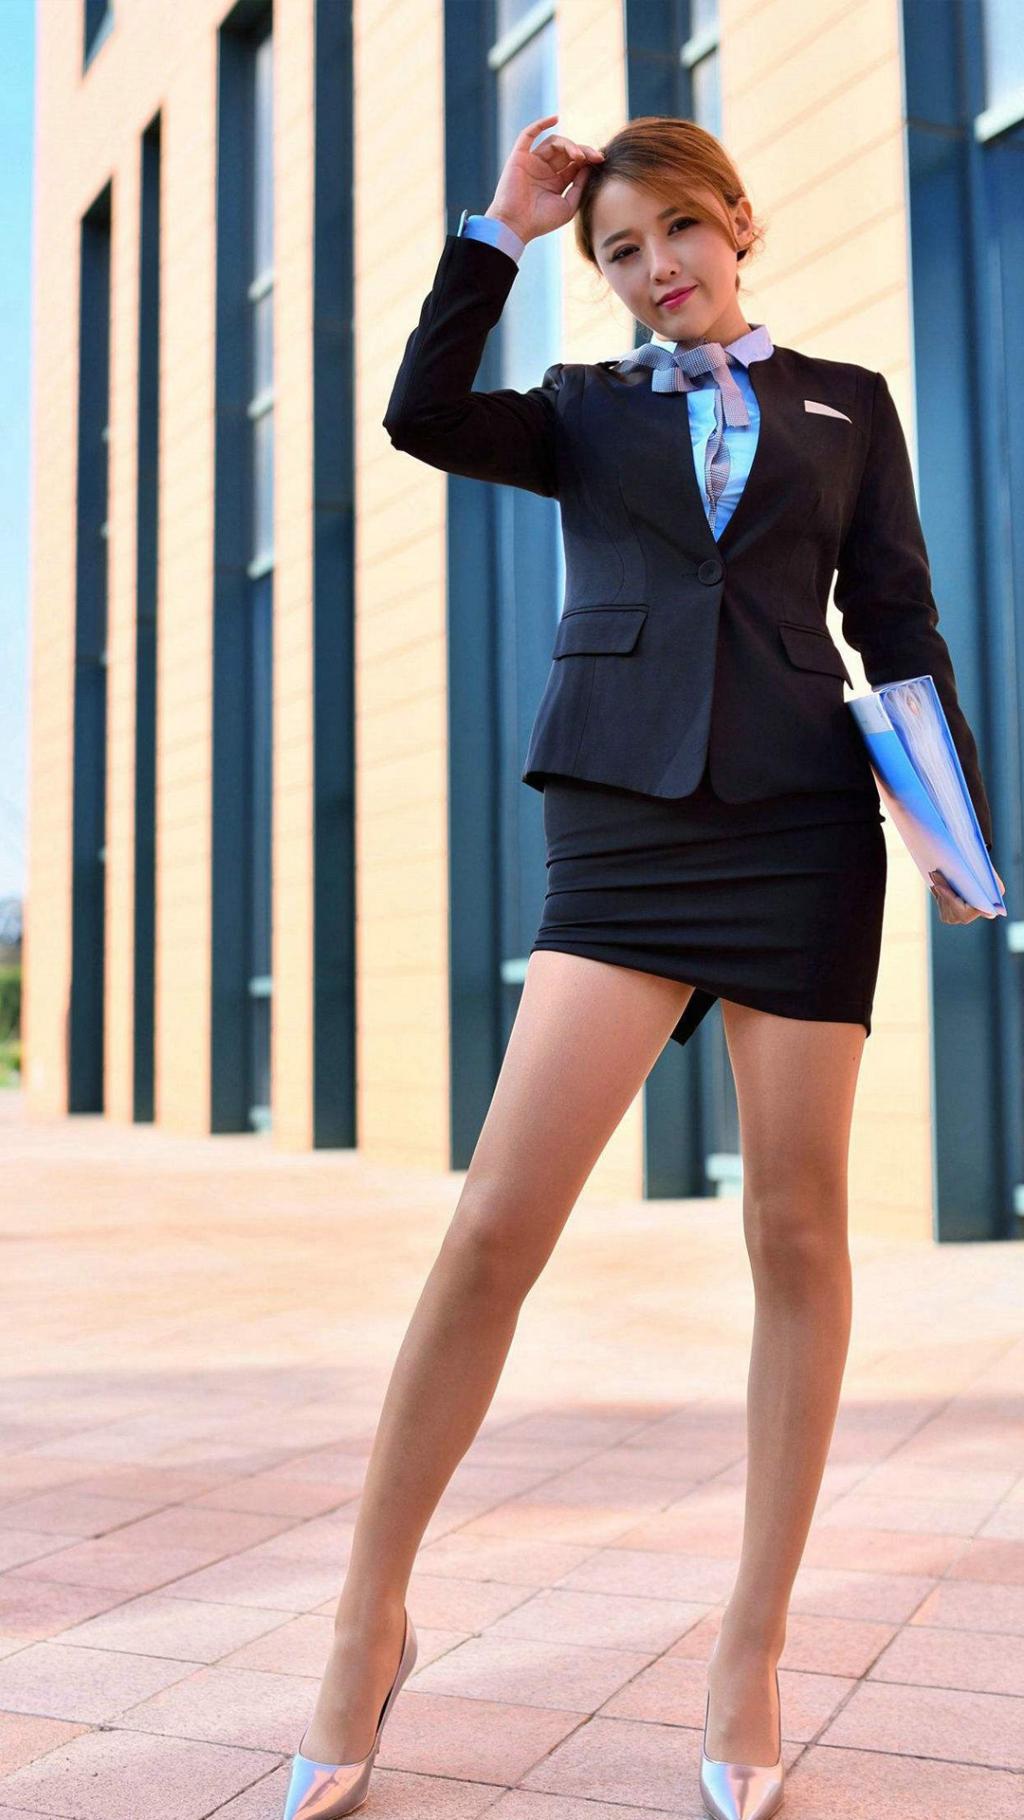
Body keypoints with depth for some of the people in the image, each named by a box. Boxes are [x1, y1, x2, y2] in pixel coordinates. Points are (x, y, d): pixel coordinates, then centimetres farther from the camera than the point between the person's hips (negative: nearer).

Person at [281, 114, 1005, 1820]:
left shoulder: (846, 402, 18)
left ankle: (752, 1651, 16)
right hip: (622, 831, 0)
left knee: (798, 1235, 2)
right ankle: (368, 1626, 3)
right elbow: (423, 415, 1)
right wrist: (500, 232, 4)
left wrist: (957, 821, 2)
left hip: (801, 829, 1)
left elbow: (900, 624, 12)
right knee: (499, 1218, -11)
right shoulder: (590, 410, 19)